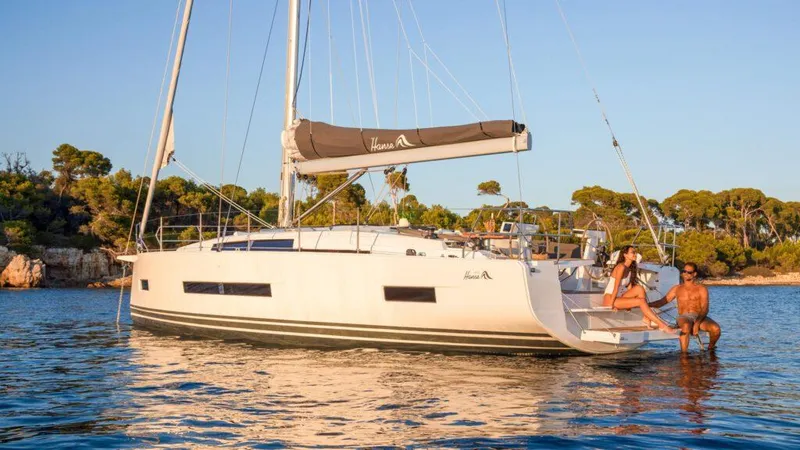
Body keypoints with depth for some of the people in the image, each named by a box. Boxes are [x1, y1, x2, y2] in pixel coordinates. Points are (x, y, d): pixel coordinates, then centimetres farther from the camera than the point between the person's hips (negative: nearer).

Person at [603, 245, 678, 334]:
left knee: (639, 289, -12)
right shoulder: (621, 267, -15)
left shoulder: (631, 269, 12)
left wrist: (629, 304, -3)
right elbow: (616, 287, -18)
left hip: (619, 297, 8)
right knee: (641, 301, -20)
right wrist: (612, 305, -19)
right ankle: (662, 326, -20)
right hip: (610, 299, -8)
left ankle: (646, 318, -16)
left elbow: (629, 287, 8)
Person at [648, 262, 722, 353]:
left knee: (716, 328, -28)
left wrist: (697, 323, -20)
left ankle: (711, 347, 3)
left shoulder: (701, 289, 12)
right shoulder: (677, 289, 20)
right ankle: (684, 352, -37)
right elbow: (662, 301, 15)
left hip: (700, 317, 1)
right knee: (686, 326, -39)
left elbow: (705, 309, -1)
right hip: (684, 317, -1)